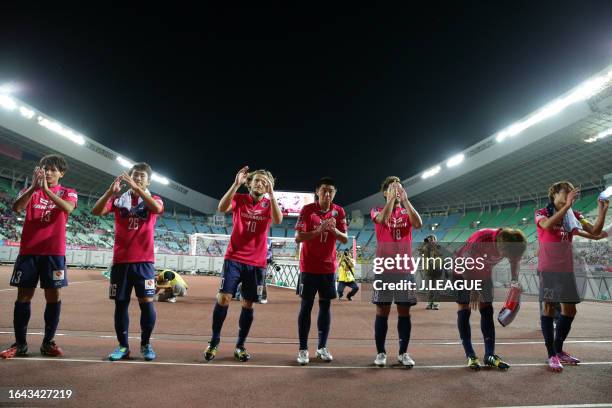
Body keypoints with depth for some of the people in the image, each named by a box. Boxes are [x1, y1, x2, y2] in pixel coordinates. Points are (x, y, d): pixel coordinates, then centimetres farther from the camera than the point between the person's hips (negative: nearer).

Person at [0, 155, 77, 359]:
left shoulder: (68, 193, 6)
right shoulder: (30, 190, 11)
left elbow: (68, 208, -17)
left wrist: (46, 189, -23)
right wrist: (34, 186, -19)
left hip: (54, 252, -2)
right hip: (28, 250, 2)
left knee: (54, 296, 0)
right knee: (23, 296, 4)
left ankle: (48, 342, 10)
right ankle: (20, 343, 14)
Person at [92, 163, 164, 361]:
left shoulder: (153, 199, 4)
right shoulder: (118, 199, 9)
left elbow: (157, 208, -20)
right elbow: (97, 211, -6)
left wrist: (136, 188, -25)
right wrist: (111, 191, -20)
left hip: (144, 261, -2)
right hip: (120, 260, 2)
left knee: (147, 303, -4)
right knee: (120, 304, 6)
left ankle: (146, 344, 14)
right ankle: (123, 345, 19)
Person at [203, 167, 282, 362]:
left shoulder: (268, 204, 4)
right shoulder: (239, 199, 2)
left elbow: (278, 220, -18)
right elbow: (222, 208, -19)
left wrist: (271, 193, -24)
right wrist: (236, 184, -25)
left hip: (257, 263, 1)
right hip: (234, 259, -1)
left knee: (248, 304, 5)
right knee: (223, 298, -6)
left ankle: (240, 346, 19)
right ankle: (214, 342, 13)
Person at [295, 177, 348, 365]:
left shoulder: (339, 212, 2)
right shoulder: (307, 209, -7)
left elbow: (345, 239, 0)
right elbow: (298, 237, -12)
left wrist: (333, 229, -20)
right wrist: (318, 231, -26)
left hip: (329, 267, 3)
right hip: (309, 267, -3)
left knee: (325, 306, 8)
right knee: (306, 306, 0)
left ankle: (322, 347, 19)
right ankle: (303, 349, 9)